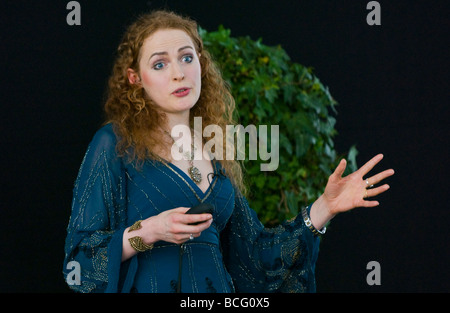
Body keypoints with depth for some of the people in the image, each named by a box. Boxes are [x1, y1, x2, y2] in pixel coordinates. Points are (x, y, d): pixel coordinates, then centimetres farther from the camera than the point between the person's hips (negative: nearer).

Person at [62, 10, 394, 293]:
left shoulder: (218, 155, 10)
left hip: (214, 287, 4)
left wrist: (324, 207, 3)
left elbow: (257, 253, 10)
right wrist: (146, 232, -20)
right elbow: (80, 255, -7)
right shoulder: (115, 143, -4)